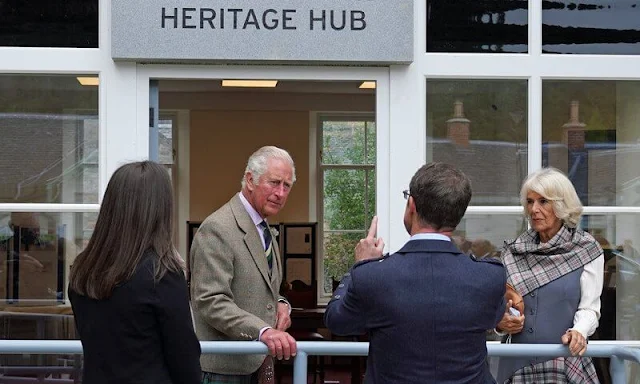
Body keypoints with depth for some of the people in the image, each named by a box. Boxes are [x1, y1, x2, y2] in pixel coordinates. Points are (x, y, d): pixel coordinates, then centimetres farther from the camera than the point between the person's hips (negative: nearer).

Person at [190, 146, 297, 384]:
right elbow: (211, 302, -22)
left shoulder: (265, 231, 15)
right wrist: (263, 331, -34)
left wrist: (279, 303, 3)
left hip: (257, 364, 8)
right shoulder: (217, 229, -15)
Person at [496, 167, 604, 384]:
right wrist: (499, 323, -12)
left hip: (564, 363, -3)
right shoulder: (513, 251, 6)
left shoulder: (586, 250, -3)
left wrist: (579, 332, -25)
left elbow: (589, 308, -5)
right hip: (518, 364, 3)